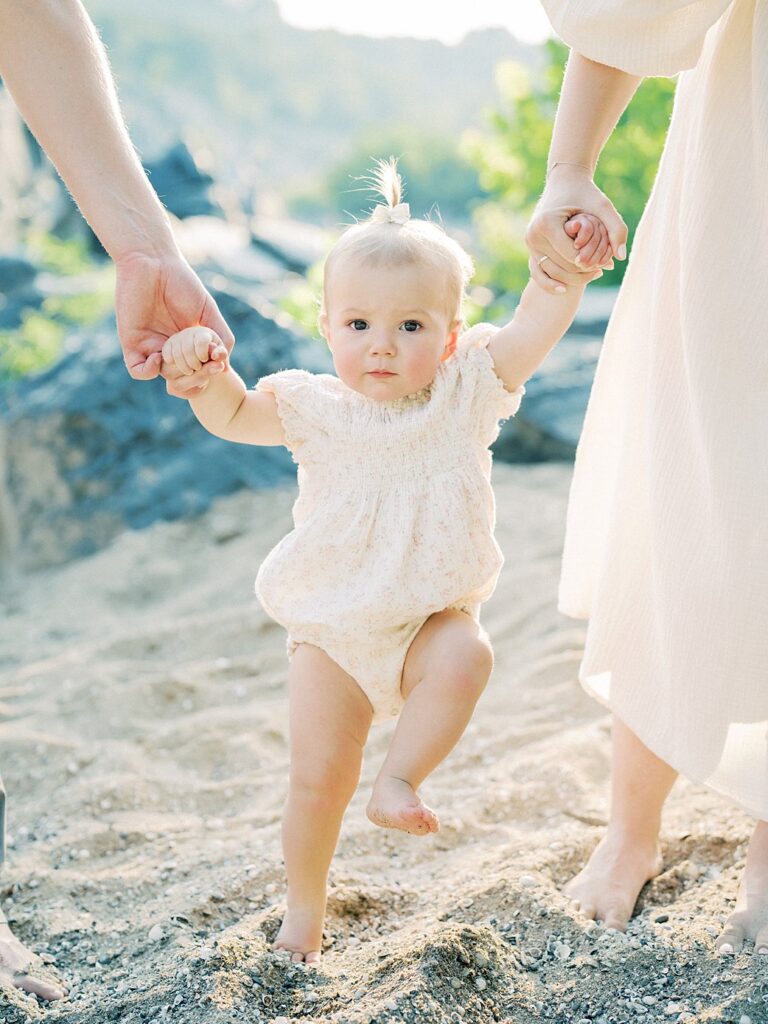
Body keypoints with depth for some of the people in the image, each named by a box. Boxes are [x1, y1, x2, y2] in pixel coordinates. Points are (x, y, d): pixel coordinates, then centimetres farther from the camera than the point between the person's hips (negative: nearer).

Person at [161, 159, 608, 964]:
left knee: (466, 656, -35)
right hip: (332, 627, 0)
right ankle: (305, 906, 27)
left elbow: (534, 327, -13)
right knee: (317, 776, 3)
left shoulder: (465, 392, -6)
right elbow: (232, 417, -4)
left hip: (431, 616, 0)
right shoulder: (315, 407, -5)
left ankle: (400, 778, -14)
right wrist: (208, 373, -26)